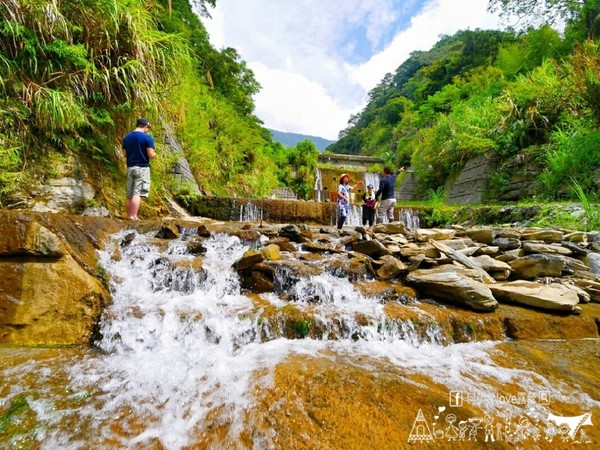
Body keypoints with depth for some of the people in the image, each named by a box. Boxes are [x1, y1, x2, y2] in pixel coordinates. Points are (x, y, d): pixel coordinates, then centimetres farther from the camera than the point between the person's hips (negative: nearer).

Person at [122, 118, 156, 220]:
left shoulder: (126, 137, 11)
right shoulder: (147, 137, -7)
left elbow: (125, 154, 14)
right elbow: (151, 155, -12)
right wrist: (154, 154, 10)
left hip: (130, 168, 6)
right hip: (142, 168, -6)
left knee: (129, 195, 9)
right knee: (137, 194, -9)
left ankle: (129, 217, 14)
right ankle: (133, 217, -13)